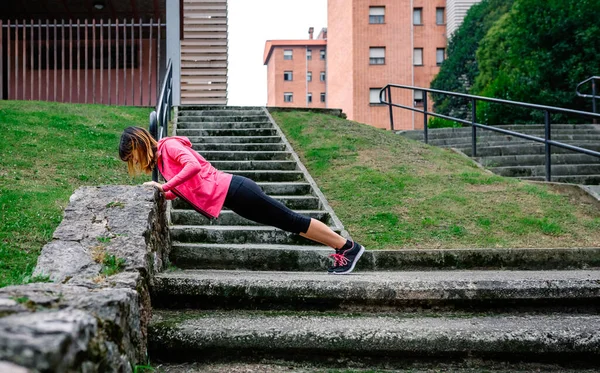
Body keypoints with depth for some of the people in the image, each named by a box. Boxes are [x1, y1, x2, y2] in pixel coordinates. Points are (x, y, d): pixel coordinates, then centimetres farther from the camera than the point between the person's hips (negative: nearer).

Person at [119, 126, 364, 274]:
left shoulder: (168, 145, -10)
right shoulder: (160, 159, 18)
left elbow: (193, 165, -28)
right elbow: (181, 192, 19)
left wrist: (165, 186, -23)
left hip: (233, 191, -9)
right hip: (231, 196, 9)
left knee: (291, 221, -2)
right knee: (289, 223, 12)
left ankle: (347, 247, 7)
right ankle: (341, 249, 19)